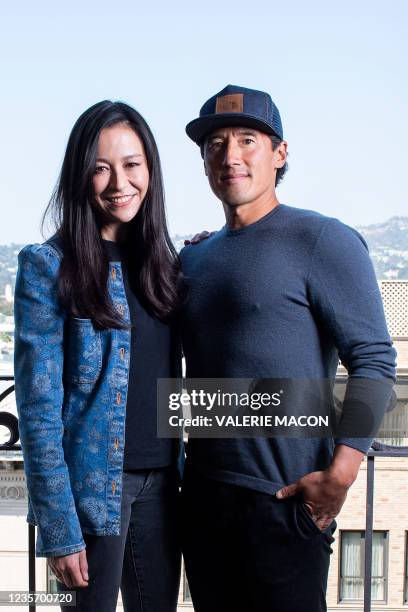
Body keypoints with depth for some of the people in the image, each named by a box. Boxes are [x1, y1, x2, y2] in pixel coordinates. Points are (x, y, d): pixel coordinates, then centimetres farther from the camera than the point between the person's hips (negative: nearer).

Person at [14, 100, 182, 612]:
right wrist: (59, 527, -14)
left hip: (161, 482, 5)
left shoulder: (164, 260, 7)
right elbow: (38, 407, -12)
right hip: (92, 486, -5)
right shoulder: (47, 265, -9)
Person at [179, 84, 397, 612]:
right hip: (202, 495, 6)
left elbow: (374, 360, -13)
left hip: (285, 500, -6)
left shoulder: (322, 241, -8)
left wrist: (339, 474, -20)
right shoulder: (193, 258, 12)